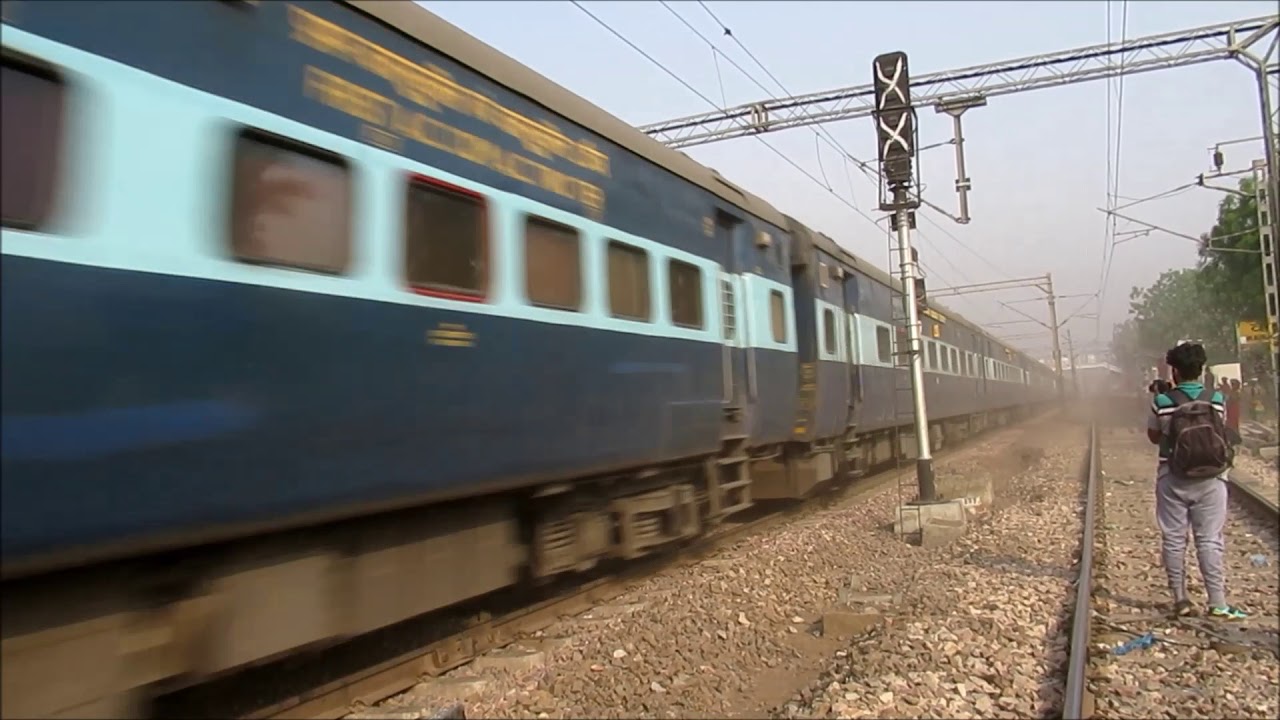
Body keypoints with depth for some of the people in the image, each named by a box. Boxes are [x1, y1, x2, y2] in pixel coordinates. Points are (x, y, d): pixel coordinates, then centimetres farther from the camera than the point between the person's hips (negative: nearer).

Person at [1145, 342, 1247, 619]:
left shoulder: (1162, 402, -9)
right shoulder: (1216, 399, -5)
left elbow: (1154, 437, 3)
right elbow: (1220, 430, 11)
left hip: (1172, 480, -1)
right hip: (1210, 479, 1)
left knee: (1173, 539, 8)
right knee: (1210, 540, 5)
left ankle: (1180, 599, 12)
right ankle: (1218, 602, 4)